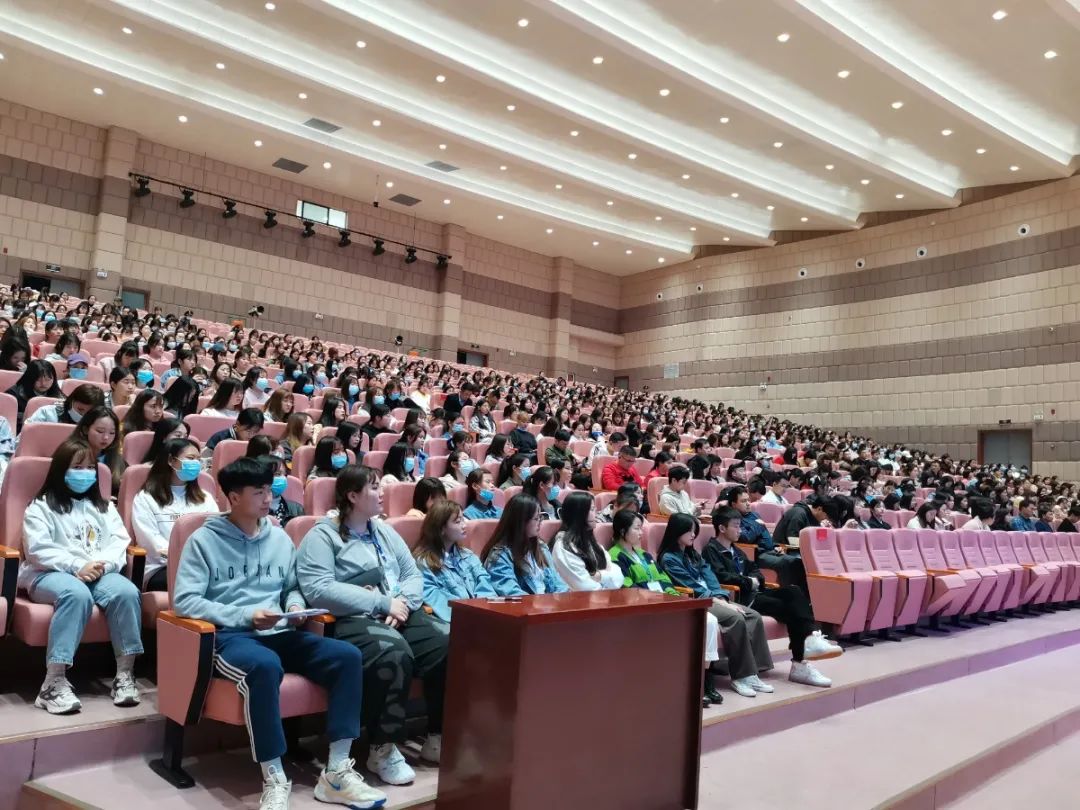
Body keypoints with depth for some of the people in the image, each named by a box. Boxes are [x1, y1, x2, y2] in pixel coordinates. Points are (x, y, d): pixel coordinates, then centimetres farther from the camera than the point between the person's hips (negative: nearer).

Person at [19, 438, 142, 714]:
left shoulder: (103, 507, 23)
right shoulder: (41, 506, 10)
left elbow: (120, 541, 9)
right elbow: (38, 549, -5)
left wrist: (102, 564, -13)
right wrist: (77, 566, -18)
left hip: (100, 573, 3)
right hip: (51, 574, -3)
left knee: (126, 591, -30)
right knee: (77, 594, -39)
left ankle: (125, 674, -25)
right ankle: (54, 681, -37)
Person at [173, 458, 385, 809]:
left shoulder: (280, 538, 15)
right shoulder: (204, 540, -1)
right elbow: (184, 601, -9)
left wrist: (295, 605, -1)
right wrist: (246, 615, -17)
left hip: (279, 634, 6)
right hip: (230, 636, -5)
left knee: (348, 655, -19)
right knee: (265, 665, -40)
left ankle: (336, 772, -16)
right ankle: (274, 780, -28)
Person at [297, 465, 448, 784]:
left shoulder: (385, 532, 21)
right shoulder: (322, 536, 0)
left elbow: (414, 575, 17)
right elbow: (318, 590, -15)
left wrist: (402, 601, -8)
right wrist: (382, 603, -16)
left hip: (401, 616, 6)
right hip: (353, 620, -6)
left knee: (449, 643, -19)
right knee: (393, 652, -35)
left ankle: (438, 738, -4)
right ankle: (384, 749, -19)